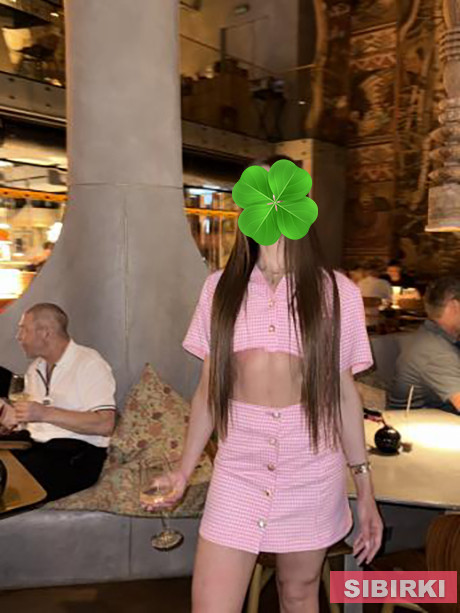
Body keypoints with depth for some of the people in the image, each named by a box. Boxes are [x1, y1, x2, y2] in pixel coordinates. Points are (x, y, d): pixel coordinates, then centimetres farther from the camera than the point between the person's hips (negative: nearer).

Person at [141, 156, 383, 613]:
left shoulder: (336, 292, -2)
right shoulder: (220, 288, 2)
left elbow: (344, 393, 2)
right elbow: (207, 390, 6)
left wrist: (365, 489, 3)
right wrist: (183, 471, 9)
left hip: (312, 469, 0)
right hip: (238, 467, 1)